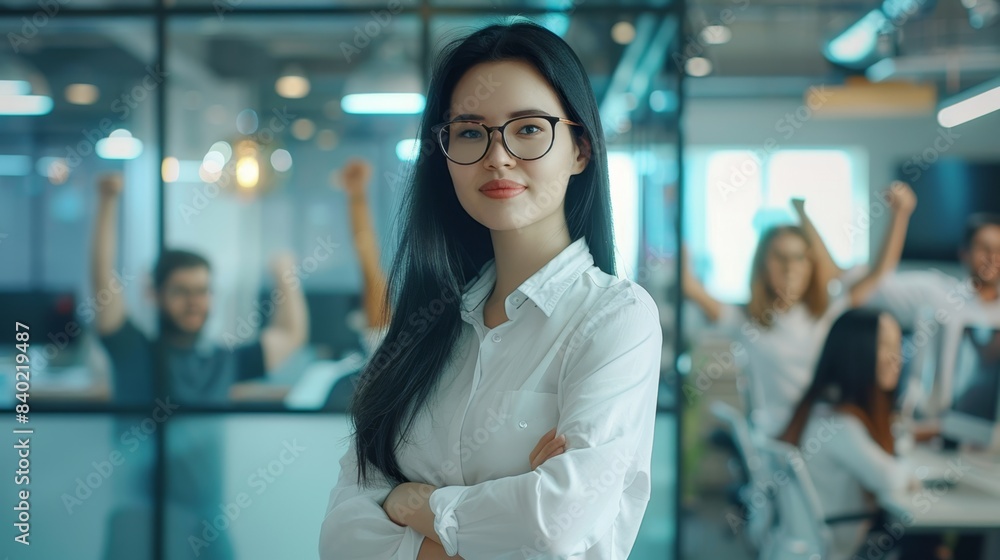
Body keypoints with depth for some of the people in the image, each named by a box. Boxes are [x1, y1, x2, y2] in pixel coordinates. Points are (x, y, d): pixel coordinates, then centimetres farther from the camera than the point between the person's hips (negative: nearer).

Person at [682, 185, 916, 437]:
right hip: (775, 438, -3)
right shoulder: (746, 321, -5)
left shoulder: (827, 312, 6)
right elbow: (690, 288, -18)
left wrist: (901, 213, -1)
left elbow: (881, 270, 7)